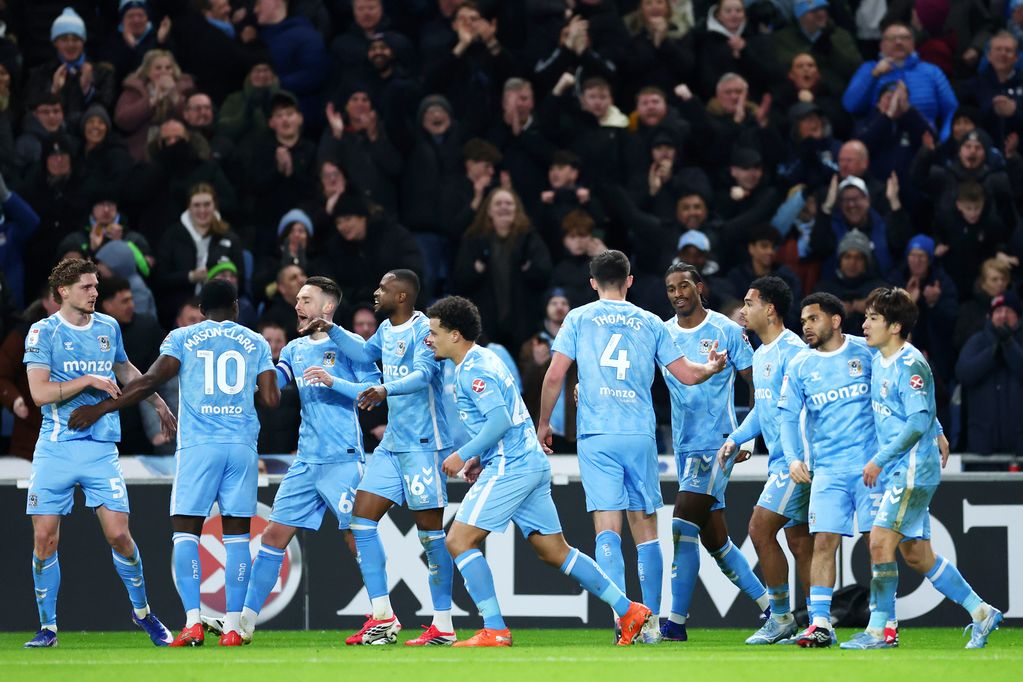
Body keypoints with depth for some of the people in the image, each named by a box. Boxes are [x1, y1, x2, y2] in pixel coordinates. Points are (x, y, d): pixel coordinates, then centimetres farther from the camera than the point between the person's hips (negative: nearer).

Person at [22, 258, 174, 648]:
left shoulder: (108, 328, 10)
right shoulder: (44, 333, -3)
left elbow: (125, 370, 31)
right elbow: (40, 392, -14)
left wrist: (157, 402, 34)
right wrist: (88, 381, -16)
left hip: (101, 447, 2)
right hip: (56, 450, -2)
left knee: (119, 535, -5)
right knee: (45, 539, -4)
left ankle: (142, 612, 16)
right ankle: (48, 627, 8)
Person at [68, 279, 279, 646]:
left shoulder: (182, 337, 8)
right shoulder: (255, 343, 13)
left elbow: (152, 380, -3)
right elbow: (271, 398, 6)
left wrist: (101, 408, 2)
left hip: (198, 445, -2)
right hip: (243, 446, 2)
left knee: (185, 531, 2)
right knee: (237, 534, 4)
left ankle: (192, 621, -12)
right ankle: (233, 626, -3)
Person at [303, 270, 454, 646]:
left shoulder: (423, 330, -13)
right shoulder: (386, 330, 13)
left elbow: (423, 375, -28)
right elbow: (365, 352, 33)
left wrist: (386, 390, -43)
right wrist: (332, 330, 24)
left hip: (423, 443, -9)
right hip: (393, 443, 9)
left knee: (430, 529, -6)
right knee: (361, 516, 3)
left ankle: (443, 626, -1)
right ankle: (383, 618, 4)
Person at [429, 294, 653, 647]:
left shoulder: (474, 370, -13)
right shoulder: (483, 360, 19)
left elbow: (500, 420, -23)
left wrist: (464, 454, -15)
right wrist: (480, 458, 20)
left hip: (510, 468, -10)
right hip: (533, 463, 10)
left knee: (459, 541, -8)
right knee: (554, 551, 11)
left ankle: (494, 630, -10)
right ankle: (630, 611, 8)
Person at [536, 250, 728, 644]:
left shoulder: (579, 319, 5)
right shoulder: (649, 323, 10)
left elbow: (555, 375, -1)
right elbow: (686, 374, 11)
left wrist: (544, 424, 11)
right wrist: (713, 367, 33)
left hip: (597, 437, -2)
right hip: (640, 435, 2)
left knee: (608, 529, -7)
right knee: (645, 529, 8)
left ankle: (622, 614, -22)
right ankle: (651, 622, 8)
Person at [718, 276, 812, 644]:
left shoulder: (792, 351, -14)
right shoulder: (760, 355, 16)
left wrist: (801, 457, -25)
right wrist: (735, 439, 17)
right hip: (780, 460, 9)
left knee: (760, 529, -11)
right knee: (799, 542, 7)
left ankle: (781, 618, -3)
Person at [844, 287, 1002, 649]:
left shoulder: (910, 365, -16)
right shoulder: (878, 359, 11)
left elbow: (918, 421, -22)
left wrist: (880, 459, -19)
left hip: (913, 468, -10)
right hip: (897, 470, 10)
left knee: (881, 540, -14)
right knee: (916, 555, 10)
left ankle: (879, 629, -10)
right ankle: (981, 612, 19)